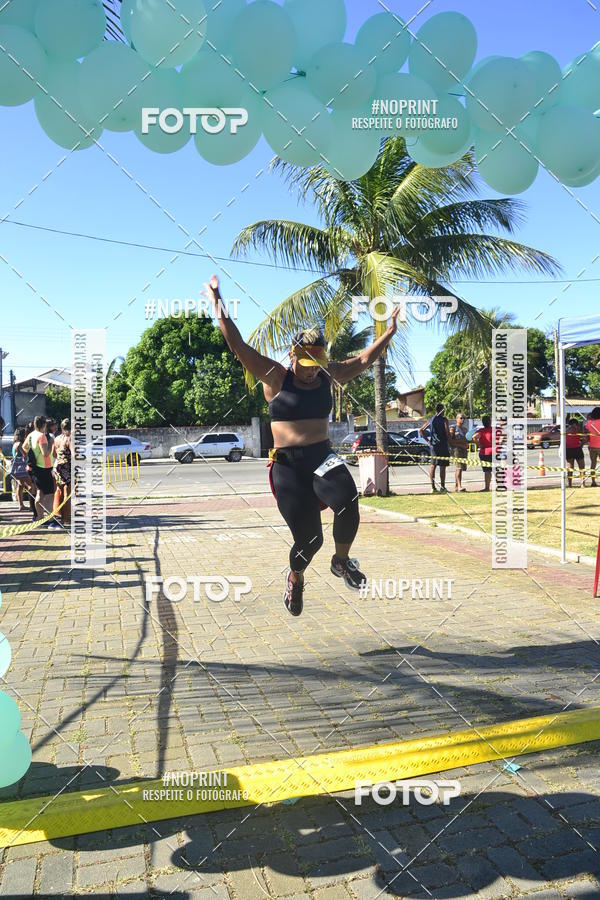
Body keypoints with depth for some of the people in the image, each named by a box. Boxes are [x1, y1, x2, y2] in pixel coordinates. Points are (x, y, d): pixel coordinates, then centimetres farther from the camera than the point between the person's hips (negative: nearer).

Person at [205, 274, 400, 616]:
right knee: (309, 539, -4)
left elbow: (364, 360, 17)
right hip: (288, 465, -3)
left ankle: (342, 561, 1)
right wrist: (219, 306, -15)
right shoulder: (275, 377, -3)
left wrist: (390, 332, 15)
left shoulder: (328, 375, 9)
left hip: (323, 457, 3)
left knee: (348, 502, -28)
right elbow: (239, 347, -9)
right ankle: (296, 578, 32)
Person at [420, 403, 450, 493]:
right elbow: (447, 433, -13)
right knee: (442, 467, -2)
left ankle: (433, 487, 9)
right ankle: (442, 487, -2)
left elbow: (421, 430, 12)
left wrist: (427, 440, 14)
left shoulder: (431, 420, 9)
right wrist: (450, 444, 0)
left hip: (433, 445, 5)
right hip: (443, 445, -5)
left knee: (432, 465, 10)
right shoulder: (444, 420, -7)